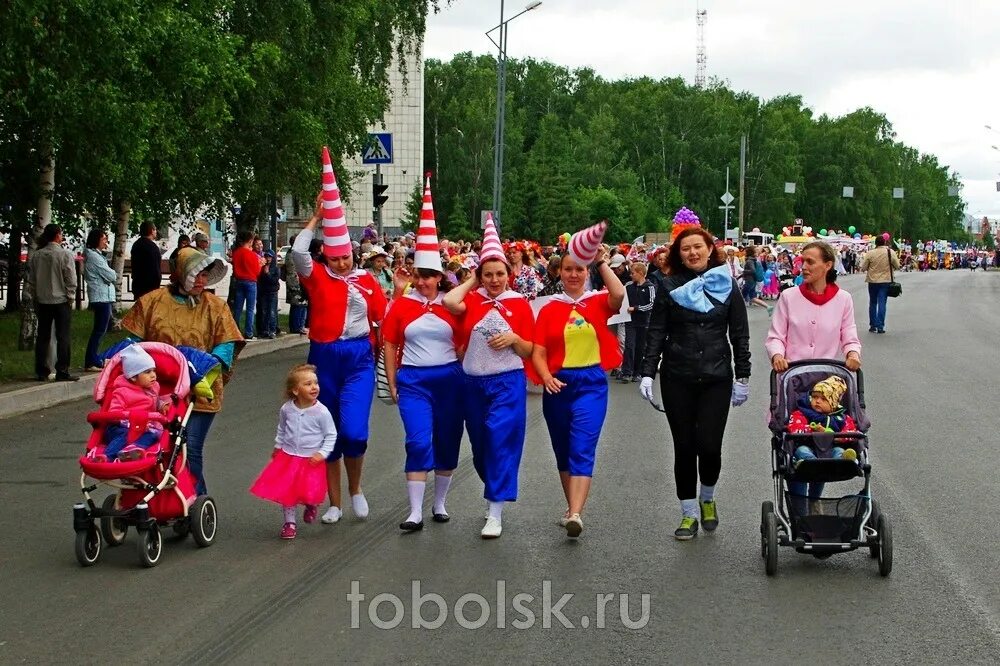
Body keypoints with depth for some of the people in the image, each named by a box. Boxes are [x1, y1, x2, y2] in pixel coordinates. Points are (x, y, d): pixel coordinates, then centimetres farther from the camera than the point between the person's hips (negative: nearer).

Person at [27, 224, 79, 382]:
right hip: (61, 300, -4)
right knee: (63, 337, 1)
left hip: (42, 301, 4)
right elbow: (71, 280, -12)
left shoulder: (36, 255, 0)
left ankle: (41, 372, 12)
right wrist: (69, 296, 1)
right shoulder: (65, 254, -12)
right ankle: (62, 372, 0)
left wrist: (36, 296, 16)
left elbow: (31, 280, 6)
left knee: (42, 337, 10)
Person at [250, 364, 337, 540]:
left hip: (312, 461, -3)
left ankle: (311, 505, 33)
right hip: (288, 457, 3)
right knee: (286, 491, 4)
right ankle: (289, 522, 23)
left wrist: (322, 454, -14)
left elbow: (331, 435, -7)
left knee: (310, 492, -4)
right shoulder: (286, 409, -7)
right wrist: (278, 446, 16)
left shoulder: (321, 412, -16)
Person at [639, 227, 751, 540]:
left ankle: (707, 499, 22)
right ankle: (688, 514, 15)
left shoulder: (726, 284, 4)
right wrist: (647, 373, -7)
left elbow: (740, 334, 7)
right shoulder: (670, 286, 3)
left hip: (716, 377, 0)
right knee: (684, 447, 2)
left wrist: (742, 376, 3)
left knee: (709, 446, -7)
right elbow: (656, 332, 2)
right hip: (677, 378, 0)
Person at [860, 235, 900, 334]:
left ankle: (873, 326, 16)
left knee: (873, 303, 13)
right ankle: (880, 326, -5)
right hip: (885, 281, 0)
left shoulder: (870, 253, -10)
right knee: (882, 303, 2)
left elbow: (863, 268, -6)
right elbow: (897, 266, 0)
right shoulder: (891, 252, -7)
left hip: (873, 281, 0)